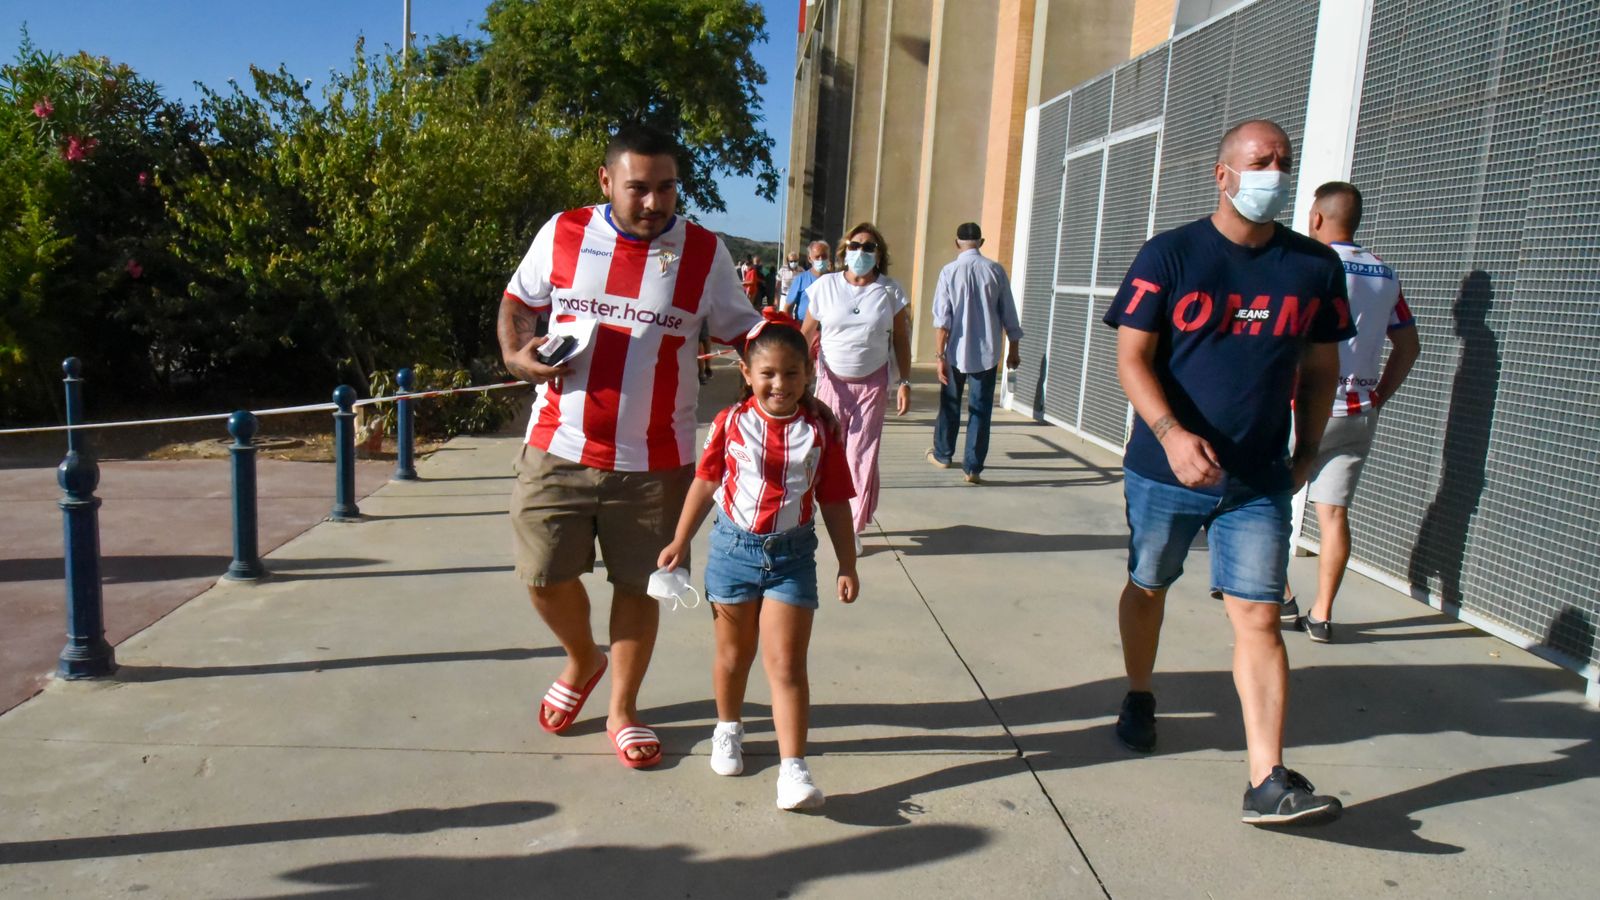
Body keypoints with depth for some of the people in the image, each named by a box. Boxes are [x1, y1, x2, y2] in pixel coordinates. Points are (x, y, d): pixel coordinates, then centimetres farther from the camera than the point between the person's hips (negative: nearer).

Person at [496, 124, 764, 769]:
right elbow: (519, 302, 14)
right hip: (559, 449, 2)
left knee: (638, 585, 9)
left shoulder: (703, 253, -1)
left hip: (654, 462, -1)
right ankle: (582, 660, 39)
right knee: (545, 576, 7)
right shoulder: (563, 234, 2)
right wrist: (518, 354, -5)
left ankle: (622, 710, 29)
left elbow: (740, 328, 4)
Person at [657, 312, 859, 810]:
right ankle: (728, 729, 42)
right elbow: (705, 484, 5)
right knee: (733, 653, 18)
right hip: (734, 546, 1)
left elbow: (835, 504, 2)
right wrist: (680, 542, 7)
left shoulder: (820, 433, -4)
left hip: (792, 554, -1)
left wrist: (847, 565, 2)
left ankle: (793, 767, -2)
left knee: (786, 663, -5)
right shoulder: (731, 423, -4)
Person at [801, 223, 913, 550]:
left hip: (872, 383, 0)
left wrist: (904, 382, 0)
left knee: (862, 455, 0)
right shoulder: (825, 286, -2)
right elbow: (806, 333, 2)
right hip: (833, 381, 0)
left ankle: (855, 527, 10)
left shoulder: (889, 290, 0)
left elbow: (901, 339, 5)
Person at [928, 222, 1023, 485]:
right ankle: (972, 468, 3)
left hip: (956, 352, 0)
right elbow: (1008, 315, 1)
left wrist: (940, 356, -8)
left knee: (950, 405, 17)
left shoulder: (950, 272, -7)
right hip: (987, 353, 0)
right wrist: (1014, 349, 11)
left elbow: (942, 319, -11)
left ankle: (943, 455, 32)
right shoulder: (996, 270, -3)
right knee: (980, 409, 5)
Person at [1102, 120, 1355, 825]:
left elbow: (1319, 368, 13)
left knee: (1259, 618, -4)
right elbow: (1132, 358, -11)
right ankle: (1138, 699, 43)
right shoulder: (1169, 255, -7)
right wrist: (1172, 434, -24)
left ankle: (1268, 782, -1)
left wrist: (1307, 451, 10)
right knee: (1148, 587, 17)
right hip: (1165, 470, -1)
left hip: (1260, 481, 1)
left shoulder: (1316, 267, 2)